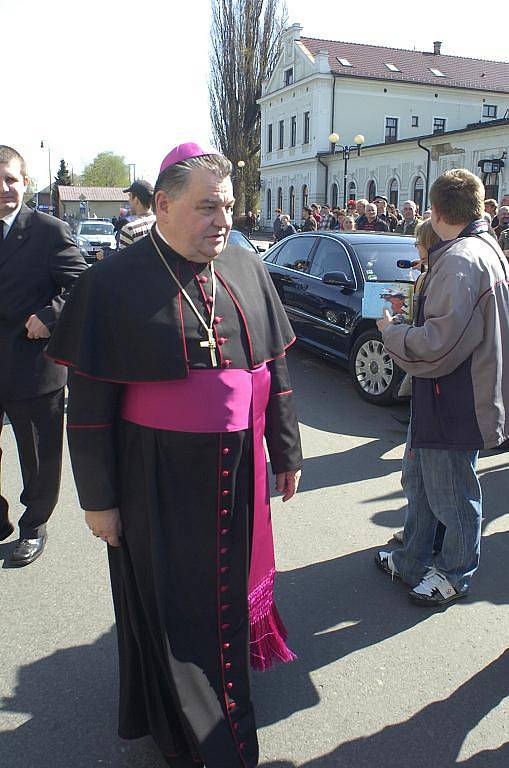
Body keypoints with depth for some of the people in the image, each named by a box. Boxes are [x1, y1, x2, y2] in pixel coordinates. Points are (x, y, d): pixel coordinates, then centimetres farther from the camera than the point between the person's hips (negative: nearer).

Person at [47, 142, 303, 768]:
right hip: (157, 480, -3)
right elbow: (89, 403, -10)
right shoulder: (114, 283, -13)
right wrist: (97, 499, -8)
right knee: (169, 603, 14)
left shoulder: (248, 271, 1)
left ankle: (225, 673, 51)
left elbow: (275, 371, 8)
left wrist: (286, 453, 11)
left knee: (227, 586, 21)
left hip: (236, 471, 4)